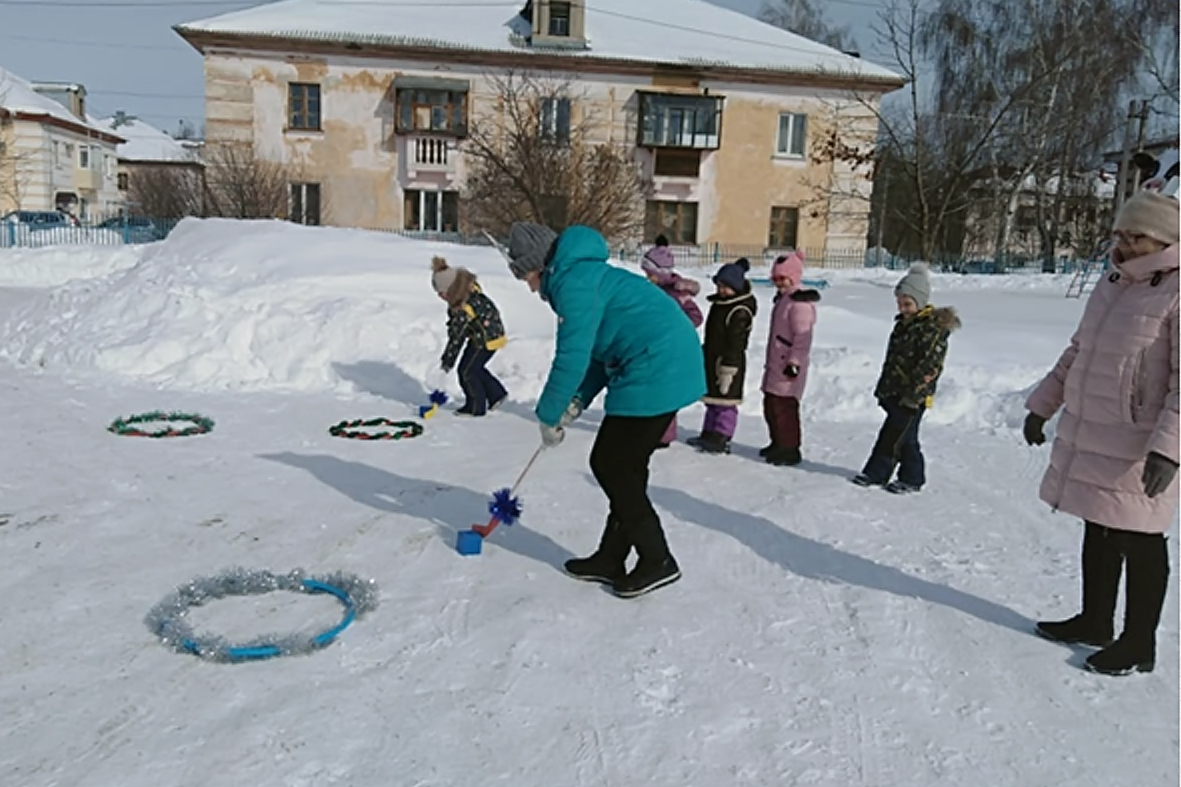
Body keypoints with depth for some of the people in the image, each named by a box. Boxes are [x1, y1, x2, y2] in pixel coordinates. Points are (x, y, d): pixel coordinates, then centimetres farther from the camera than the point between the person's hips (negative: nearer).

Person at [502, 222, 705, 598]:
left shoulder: (573, 282, -13)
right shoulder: (583, 274, 20)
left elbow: (572, 357, -15)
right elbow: (601, 349, 22)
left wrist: (549, 415, -3)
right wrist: (578, 400, 12)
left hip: (657, 372, -10)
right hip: (668, 367, 10)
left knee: (614, 468, -1)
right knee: (619, 466, 15)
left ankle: (657, 561, 10)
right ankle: (611, 559, 25)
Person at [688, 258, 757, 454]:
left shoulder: (740, 312, -19)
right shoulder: (720, 302, 11)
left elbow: (735, 344, -21)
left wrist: (728, 370, -22)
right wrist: (705, 352, 25)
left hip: (728, 362, -10)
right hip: (713, 359, 10)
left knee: (725, 401, -3)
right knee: (712, 399, 16)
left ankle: (721, 438, 3)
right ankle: (709, 434, 25)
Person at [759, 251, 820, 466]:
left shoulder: (800, 302, -15)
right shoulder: (782, 298, 17)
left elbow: (803, 336, -21)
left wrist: (794, 362, -25)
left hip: (788, 367, -10)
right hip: (775, 364, 11)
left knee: (784, 407, -10)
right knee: (770, 406, 15)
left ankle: (790, 450, -2)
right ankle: (778, 444, 28)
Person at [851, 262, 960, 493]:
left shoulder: (934, 327, -15)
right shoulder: (904, 322, 13)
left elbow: (930, 366, -20)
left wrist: (913, 394, -22)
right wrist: (883, 387, 19)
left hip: (913, 396, -9)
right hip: (895, 391, 9)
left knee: (894, 435, -4)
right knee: (905, 437, 14)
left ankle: (876, 472, 6)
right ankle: (911, 477, 22)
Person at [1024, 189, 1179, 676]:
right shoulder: (1113, 283, 10)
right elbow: (1078, 351, 18)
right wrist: (1043, 405, 18)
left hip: (1139, 446, -7)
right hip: (1088, 435, 8)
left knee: (1139, 540, 5)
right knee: (1098, 530, 18)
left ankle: (1139, 643, 20)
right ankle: (1095, 620, 34)